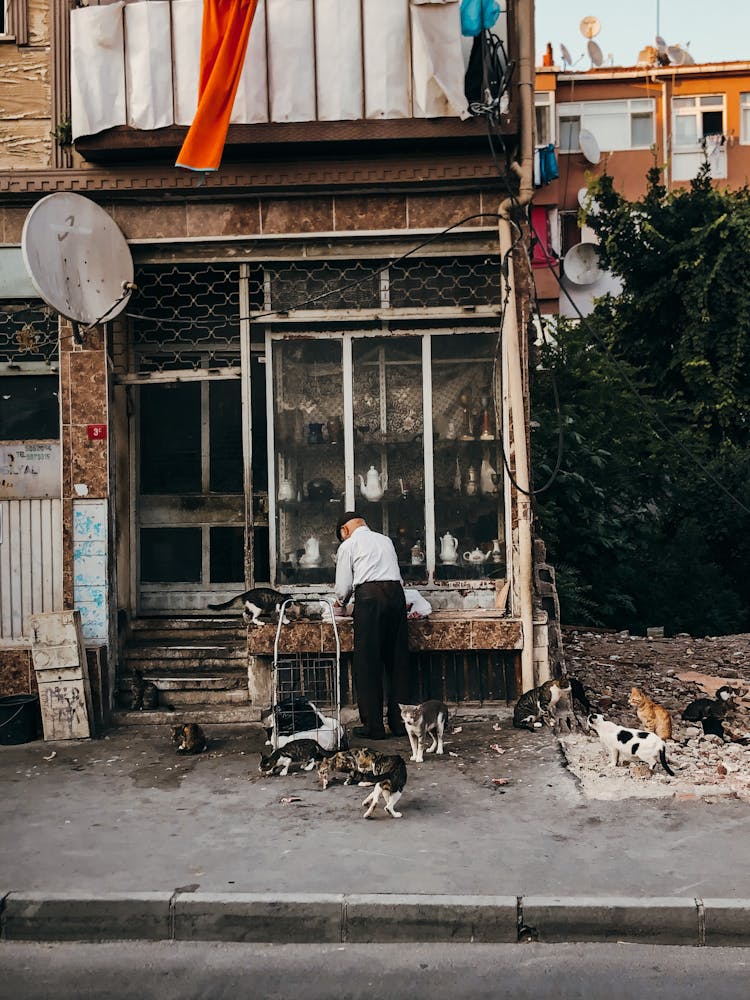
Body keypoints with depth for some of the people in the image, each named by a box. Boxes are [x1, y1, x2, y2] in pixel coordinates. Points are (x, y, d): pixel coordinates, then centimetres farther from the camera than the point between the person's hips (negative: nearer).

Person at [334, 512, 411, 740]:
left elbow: (343, 587, 7)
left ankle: (373, 726, 1)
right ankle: (400, 722, 12)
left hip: (369, 595, -5)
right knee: (397, 659, 9)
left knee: (368, 663, 0)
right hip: (396, 592, 5)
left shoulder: (348, 545, 9)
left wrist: (341, 602, 27)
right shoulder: (385, 540, 24)